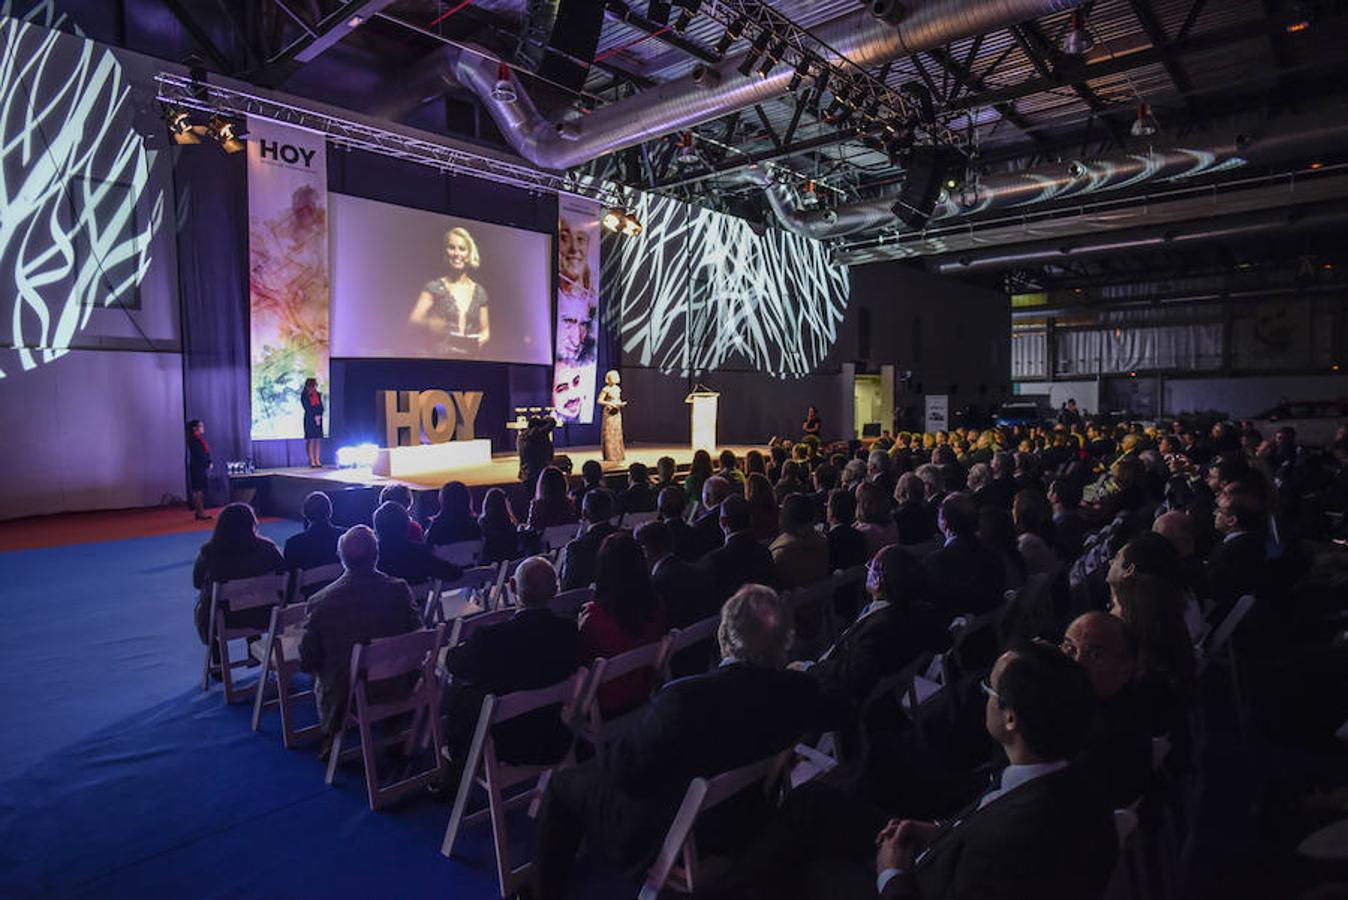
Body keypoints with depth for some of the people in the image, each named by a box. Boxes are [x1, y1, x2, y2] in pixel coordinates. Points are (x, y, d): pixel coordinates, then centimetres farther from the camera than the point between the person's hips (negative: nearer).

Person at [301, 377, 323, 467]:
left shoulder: (318, 395, 13)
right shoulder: (304, 395, -2)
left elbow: (321, 407, 9)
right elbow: (307, 408, -8)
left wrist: (319, 416, -7)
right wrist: (314, 417, -11)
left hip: (318, 419, 5)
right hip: (309, 419, -5)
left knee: (318, 440, 3)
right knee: (311, 440, -5)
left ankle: (317, 460, 6)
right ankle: (312, 461, -3)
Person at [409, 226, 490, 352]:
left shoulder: (479, 292, 12)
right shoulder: (434, 287, 5)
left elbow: (485, 330, 18)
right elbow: (414, 319, -4)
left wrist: (482, 338, -4)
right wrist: (429, 323, -25)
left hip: (469, 356, 3)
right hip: (440, 355, -2)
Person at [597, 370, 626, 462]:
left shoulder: (618, 388, 12)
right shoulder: (606, 389, -9)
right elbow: (599, 401, -12)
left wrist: (622, 403, 2)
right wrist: (609, 403, -21)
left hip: (617, 413, 7)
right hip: (609, 413, -7)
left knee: (617, 433, 9)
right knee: (609, 434, -5)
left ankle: (617, 454, 16)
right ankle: (609, 456, -2)